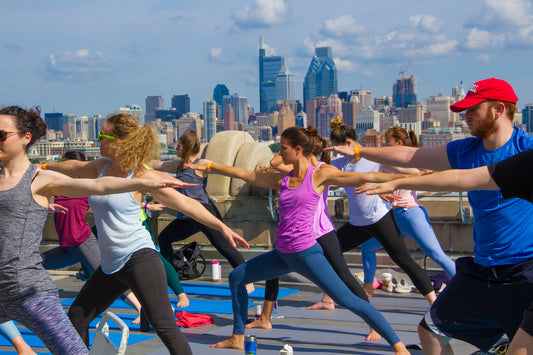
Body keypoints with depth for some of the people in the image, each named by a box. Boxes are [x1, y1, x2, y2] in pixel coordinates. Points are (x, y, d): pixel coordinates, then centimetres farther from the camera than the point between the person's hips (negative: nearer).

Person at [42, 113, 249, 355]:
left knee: (164, 326, -13)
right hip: (110, 264, 8)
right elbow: (73, 167, 29)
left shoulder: (142, 176, -10)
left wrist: (222, 227, -11)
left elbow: (186, 204, -7)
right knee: (76, 317, 13)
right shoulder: (100, 168, 9)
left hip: (139, 259, -8)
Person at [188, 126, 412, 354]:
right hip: (282, 254, 7)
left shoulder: (320, 175, -6)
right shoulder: (282, 180, 10)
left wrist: (407, 177, -15)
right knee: (237, 277, 13)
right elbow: (242, 174, 17)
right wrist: (207, 167, 21)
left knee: (348, 300, -12)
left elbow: (365, 177, -10)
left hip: (306, 254, -7)